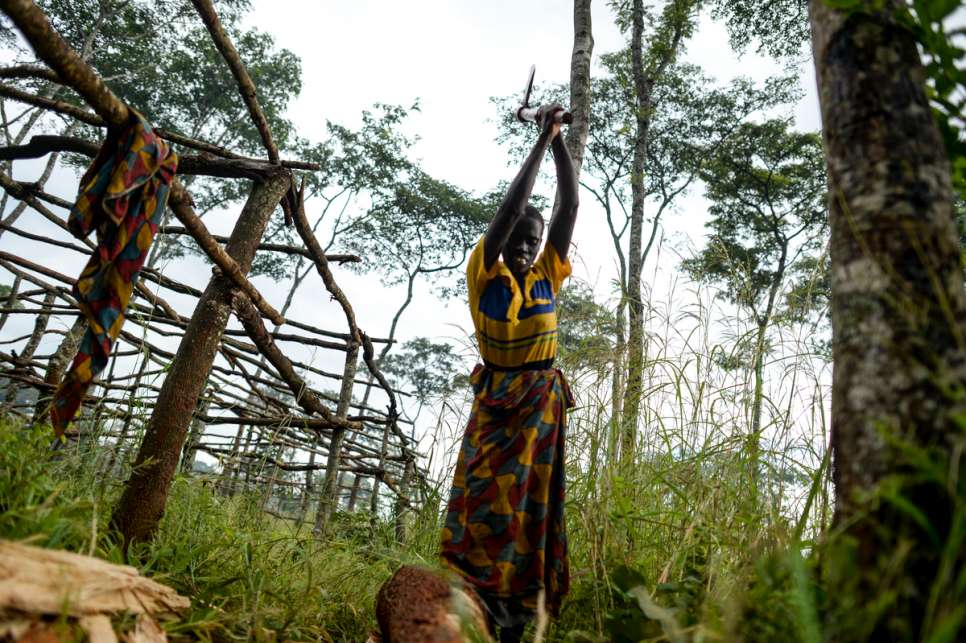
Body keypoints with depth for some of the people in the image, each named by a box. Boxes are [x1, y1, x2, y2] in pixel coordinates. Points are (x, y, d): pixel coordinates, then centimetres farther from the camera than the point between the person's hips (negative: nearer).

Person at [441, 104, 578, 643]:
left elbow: (570, 205, 0)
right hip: (495, 401, -1)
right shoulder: (484, 273, -2)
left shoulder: (548, 274, 5)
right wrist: (542, 140, -8)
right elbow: (513, 204, -11)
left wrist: (560, 140, -2)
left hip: (542, 402, 2)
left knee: (534, 504, 0)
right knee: (483, 497, -9)